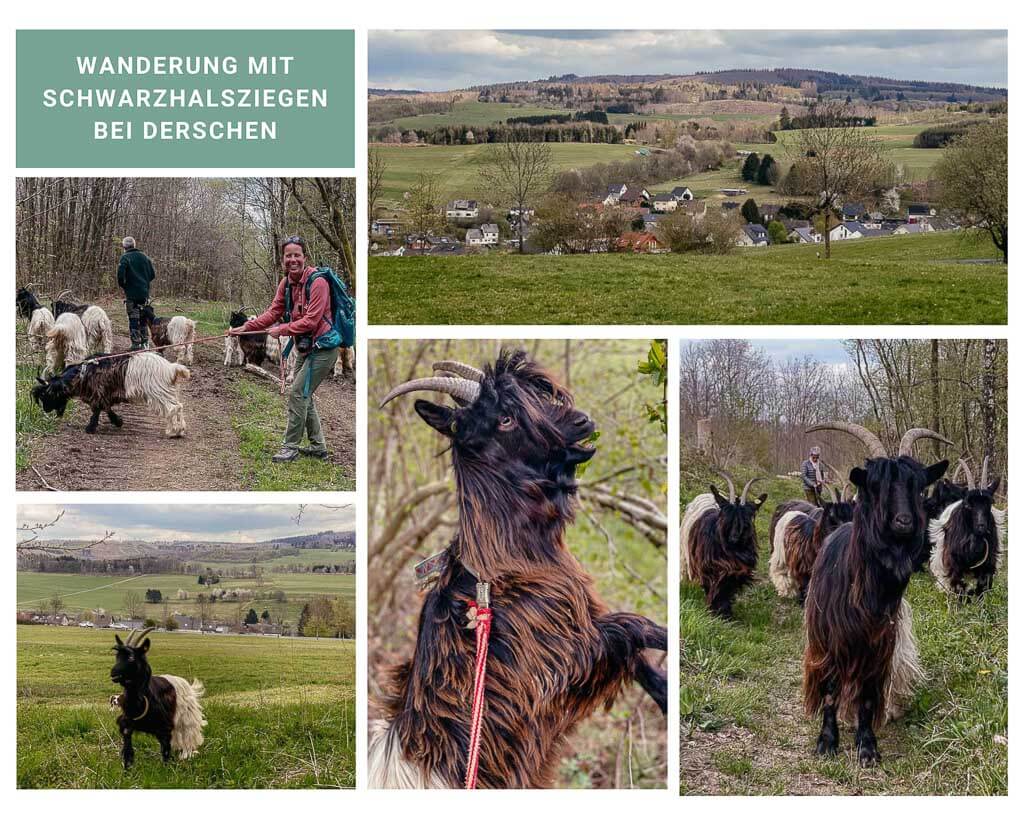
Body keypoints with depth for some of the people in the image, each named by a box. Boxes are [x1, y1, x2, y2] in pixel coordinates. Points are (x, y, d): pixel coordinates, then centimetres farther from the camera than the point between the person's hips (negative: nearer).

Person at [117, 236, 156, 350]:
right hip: (145, 293, 5)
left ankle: (136, 344, -3)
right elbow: (152, 275, 10)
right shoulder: (144, 256, 10)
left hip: (132, 293, -5)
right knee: (143, 319, 15)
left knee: (133, 319, -1)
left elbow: (120, 274, -20)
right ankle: (145, 343, 18)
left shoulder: (125, 258, -8)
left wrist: (122, 285, -3)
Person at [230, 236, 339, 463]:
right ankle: (318, 447, 26)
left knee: (298, 393, -10)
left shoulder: (317, 282, -20)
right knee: (304, 395, 15)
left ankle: (291, 446, -1)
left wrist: (281, 330, -18)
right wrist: (246, 327, -8)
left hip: (322, 348, -9)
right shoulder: (286, 283, 5)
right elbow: (273, 312, 4)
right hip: (304, 347, 9)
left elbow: (311, 321, -23)